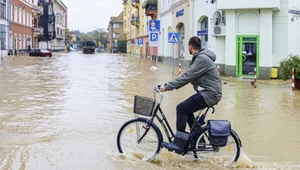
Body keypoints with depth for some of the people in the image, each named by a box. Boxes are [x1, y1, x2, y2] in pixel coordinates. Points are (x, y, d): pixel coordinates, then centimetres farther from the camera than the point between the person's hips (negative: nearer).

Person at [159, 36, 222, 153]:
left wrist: (167, 87, -20)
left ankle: (178, 144, -10)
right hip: (207, 92, 10)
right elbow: (188, 76, 17)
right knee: (187, 109, 14)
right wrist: (170, 85, 10)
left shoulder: (202, 59, -17)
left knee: (181, 108, -13)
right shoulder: (200, 57, 16)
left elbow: (186, 77, -23)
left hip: (209, 94, -10)